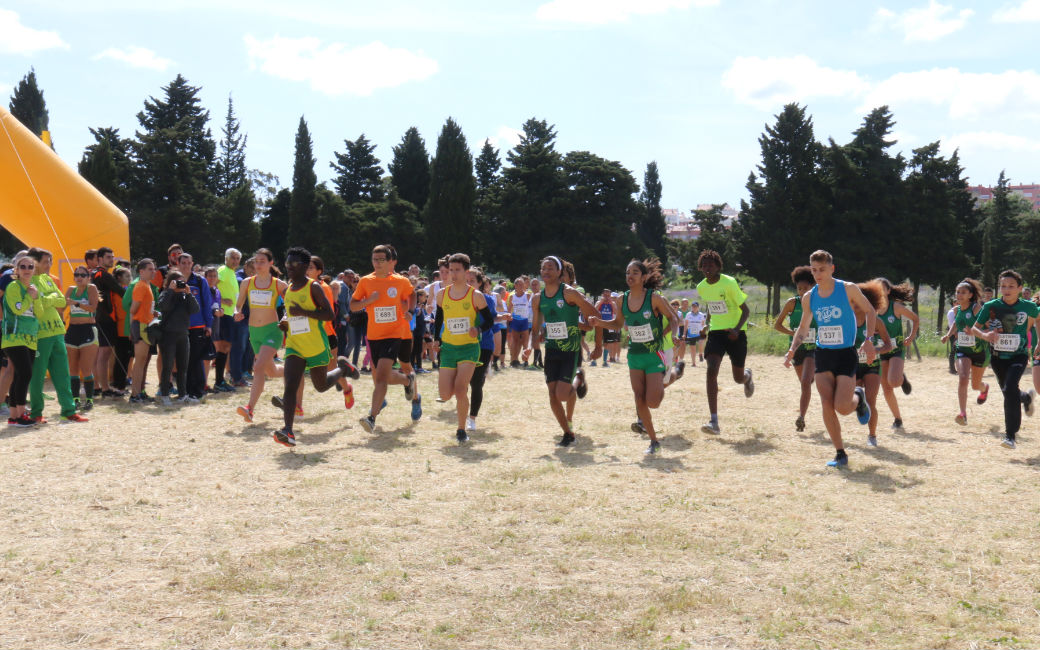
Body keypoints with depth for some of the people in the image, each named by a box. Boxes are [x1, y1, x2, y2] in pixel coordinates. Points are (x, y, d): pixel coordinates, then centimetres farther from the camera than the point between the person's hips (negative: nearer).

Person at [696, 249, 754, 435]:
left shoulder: (729, 283, -15)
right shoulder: (701, 287, 2)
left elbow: (746, 310, -12)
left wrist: (737, 329, -27)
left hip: (735, 333, -3)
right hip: (716, 333, 3)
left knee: (738, 378, 8)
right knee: (711, 371, -19)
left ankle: (747, 376, 52)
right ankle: (714, 422, -21)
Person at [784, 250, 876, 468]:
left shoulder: (848, 289, -6)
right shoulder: (809, 298, 5)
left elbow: (870, 311, 4)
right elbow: (803, 328, 17)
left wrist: (868, 339, -8)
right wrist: (792, 349, 1)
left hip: (846, 354, -4)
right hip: (822, 354, 4)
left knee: (842, 407, -12)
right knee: (826, 406, -6)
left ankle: (858, 397, 25)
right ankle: (840, 454, 7)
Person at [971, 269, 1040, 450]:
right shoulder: (991, 306, -9)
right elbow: (974, 328, -2)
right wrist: (985, 334, -24)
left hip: (1018, 356, -3)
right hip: (997, 356, 3)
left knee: (1010, 389, -24)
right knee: (1009, 392, 18)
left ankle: (1010, 435, -17)